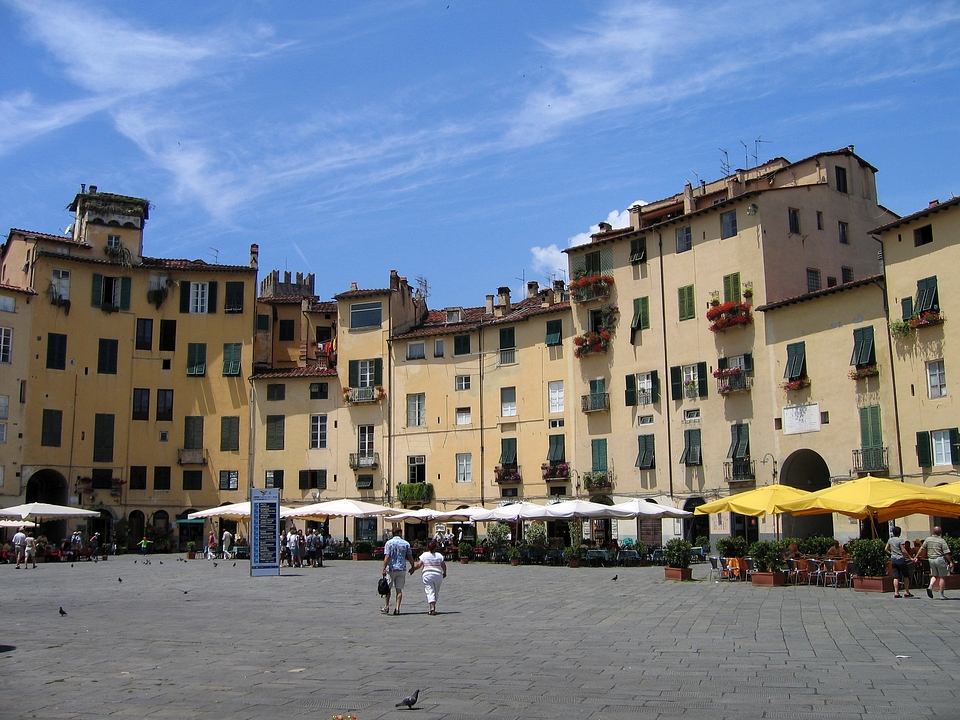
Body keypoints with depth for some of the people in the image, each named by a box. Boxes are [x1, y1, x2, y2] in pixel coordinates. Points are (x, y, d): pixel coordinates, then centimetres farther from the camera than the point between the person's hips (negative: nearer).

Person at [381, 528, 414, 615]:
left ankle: (386, 607, 13)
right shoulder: (406, 543, 4)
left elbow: (387, 556, -12)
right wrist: (412, 567, 17)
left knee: (387, 588, 11)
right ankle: (397, 608, -1)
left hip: (391, 569, -2)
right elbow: (410, 557, 3)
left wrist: (384, 568, -12)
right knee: (399, 589, 4)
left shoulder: (389, 543, -3)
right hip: (402, 569, 2)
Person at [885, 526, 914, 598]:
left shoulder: (890, 540, 8)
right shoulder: (900, 540, -10)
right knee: (906, 576, 8)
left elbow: (886, 549, 13)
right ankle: (906, 592, 6)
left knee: (896, 576, 3)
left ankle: (896, 592, -4)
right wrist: (910, 557, -10)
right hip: (901, 559, -5)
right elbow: (903, 550, -15)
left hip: (893, 560, 5)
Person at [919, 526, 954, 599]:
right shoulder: (942, 541, -10)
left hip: (931, 559, 5)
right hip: (940, 559, -5)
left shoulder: (928, 539, 4)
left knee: (935, 575, 19)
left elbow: (921, 549, 7)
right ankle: (942, 595, 5)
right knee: (942, 577, 5)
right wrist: (950, 562, -6)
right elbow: (946, 553, -13)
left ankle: (930, 586, -7)